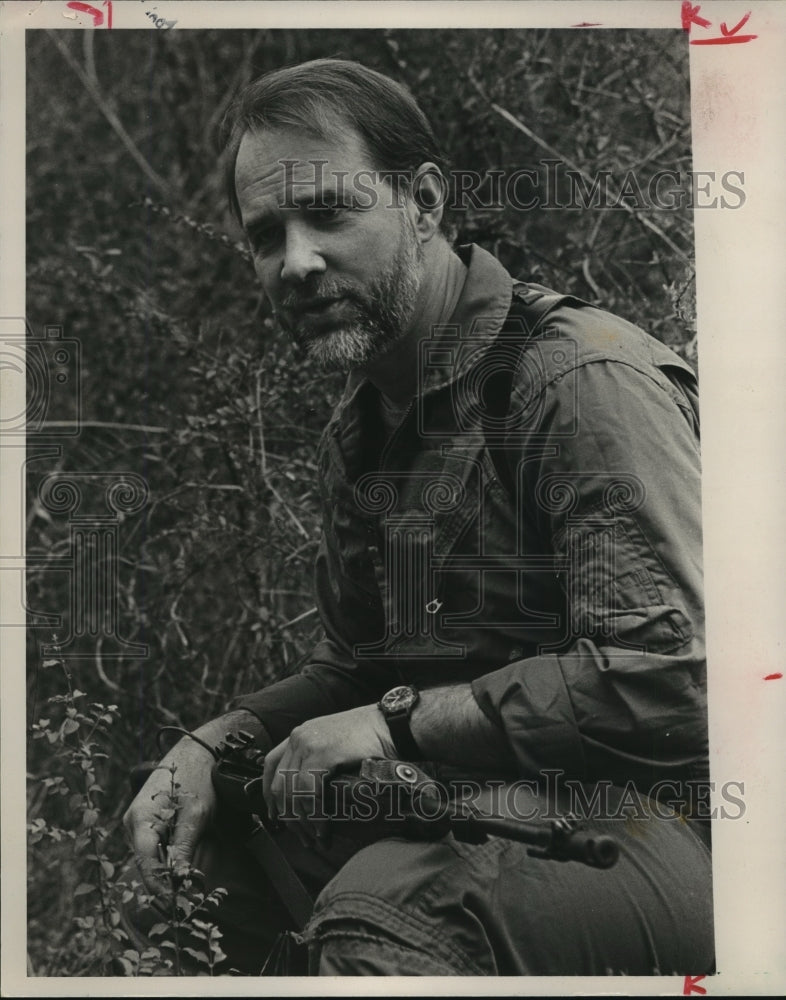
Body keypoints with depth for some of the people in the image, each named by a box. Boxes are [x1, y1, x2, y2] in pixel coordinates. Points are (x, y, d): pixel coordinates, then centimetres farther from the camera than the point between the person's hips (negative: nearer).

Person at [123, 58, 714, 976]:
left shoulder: (586, 380, -17)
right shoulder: (355, 433, 12)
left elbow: (665, 678, -26)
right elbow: (354, 668, 19)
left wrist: (398, 721, -18)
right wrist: (216, 741, 0)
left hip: (653, 823, -8)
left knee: (386, 906, -36)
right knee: (178, 839, 11)